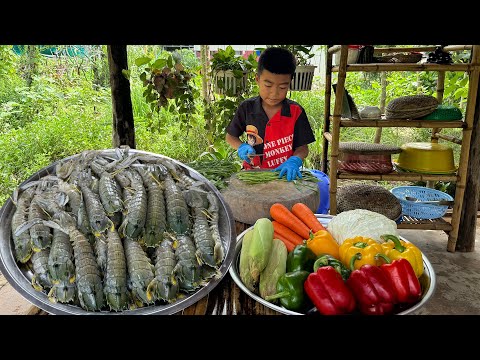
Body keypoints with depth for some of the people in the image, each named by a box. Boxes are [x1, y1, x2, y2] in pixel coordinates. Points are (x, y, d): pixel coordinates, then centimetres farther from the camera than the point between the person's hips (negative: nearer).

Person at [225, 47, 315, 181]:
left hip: (284, 175, 4)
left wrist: (293, 161, -20)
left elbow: (302, 147, 0)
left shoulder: (296, 112, -4)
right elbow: (230, 136, 10)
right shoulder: (247, 108, -1)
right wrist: (242, 147, -10)